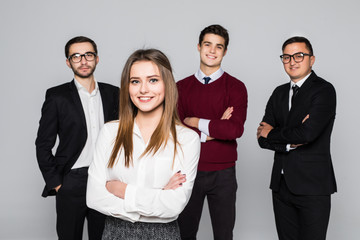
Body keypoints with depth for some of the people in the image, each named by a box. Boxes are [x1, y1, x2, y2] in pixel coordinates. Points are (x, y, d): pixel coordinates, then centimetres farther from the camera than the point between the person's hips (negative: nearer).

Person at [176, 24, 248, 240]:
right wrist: (213, 131, -12)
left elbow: (236, 129, -16)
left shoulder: (236, 87, -2)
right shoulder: (181, 87, 4)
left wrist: (195, 122, -10)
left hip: (222, 173, -1)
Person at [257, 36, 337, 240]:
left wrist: (272, 133, -6)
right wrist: (291, 143, -12)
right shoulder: (279, 93, 12)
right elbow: (263, 138, 5)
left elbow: (307, 132, -22)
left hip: (312, 186, -6)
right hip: (282, 184, 6)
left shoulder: (324, 90, -7)